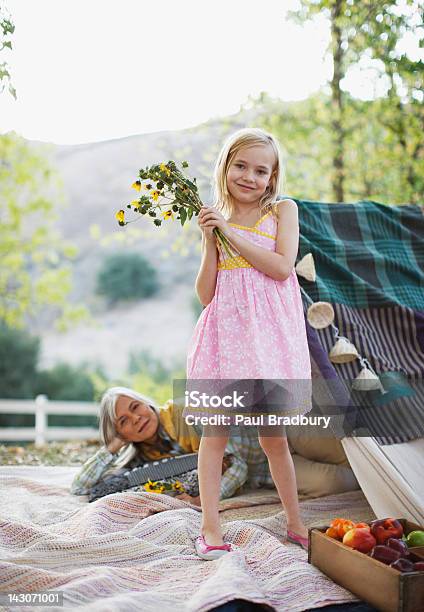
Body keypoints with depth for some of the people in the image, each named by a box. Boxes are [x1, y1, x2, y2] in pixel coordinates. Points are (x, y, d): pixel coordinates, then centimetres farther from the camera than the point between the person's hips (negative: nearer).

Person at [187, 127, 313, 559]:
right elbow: (205, 294, 5)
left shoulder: (283, 210, 5)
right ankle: (210, 528, 10)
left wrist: (231, 233, -11)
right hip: (225, 332, 2)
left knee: (273, 436, 6)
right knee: (214, 432, 0)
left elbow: (282, 267, -12)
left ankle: (295, 522, 24)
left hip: (268, 333, -1)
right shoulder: (216, 220, 10)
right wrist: (210, 241, -6)